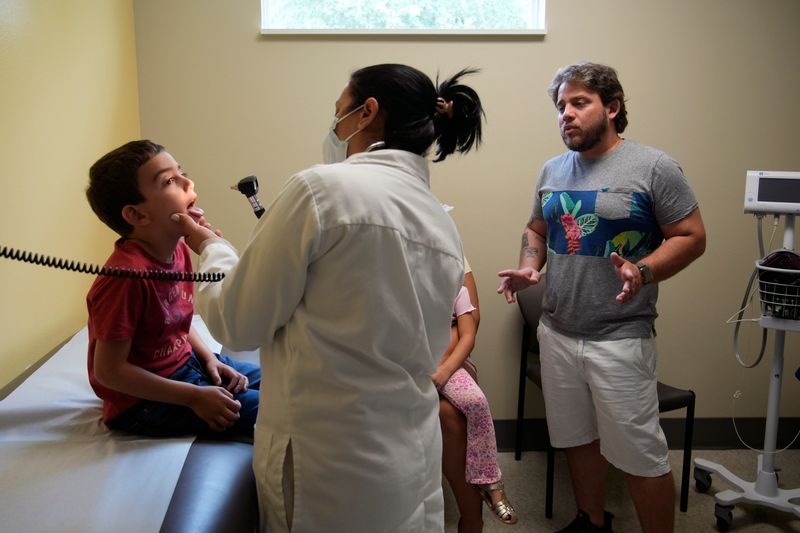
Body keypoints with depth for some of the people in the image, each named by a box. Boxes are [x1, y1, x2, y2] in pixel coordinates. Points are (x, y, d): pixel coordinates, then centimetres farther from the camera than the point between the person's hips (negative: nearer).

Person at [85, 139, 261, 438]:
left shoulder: (179, 248, -2)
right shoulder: (128, 275, -29)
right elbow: (109, 371, -24)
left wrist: (209, 357, -1)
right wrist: (194, 397, -22)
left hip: (185, 362, 9)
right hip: (144, 401, -8)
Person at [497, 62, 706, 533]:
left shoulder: (653, 167, -8)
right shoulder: (553, 170, 10)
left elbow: (692, 237, -8)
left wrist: (642, 272, -24)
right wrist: (529, 267, -1)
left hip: (620, 339, -6)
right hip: (557, 334, 6)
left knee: (641, 455, 2)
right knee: (579, 439, 19)